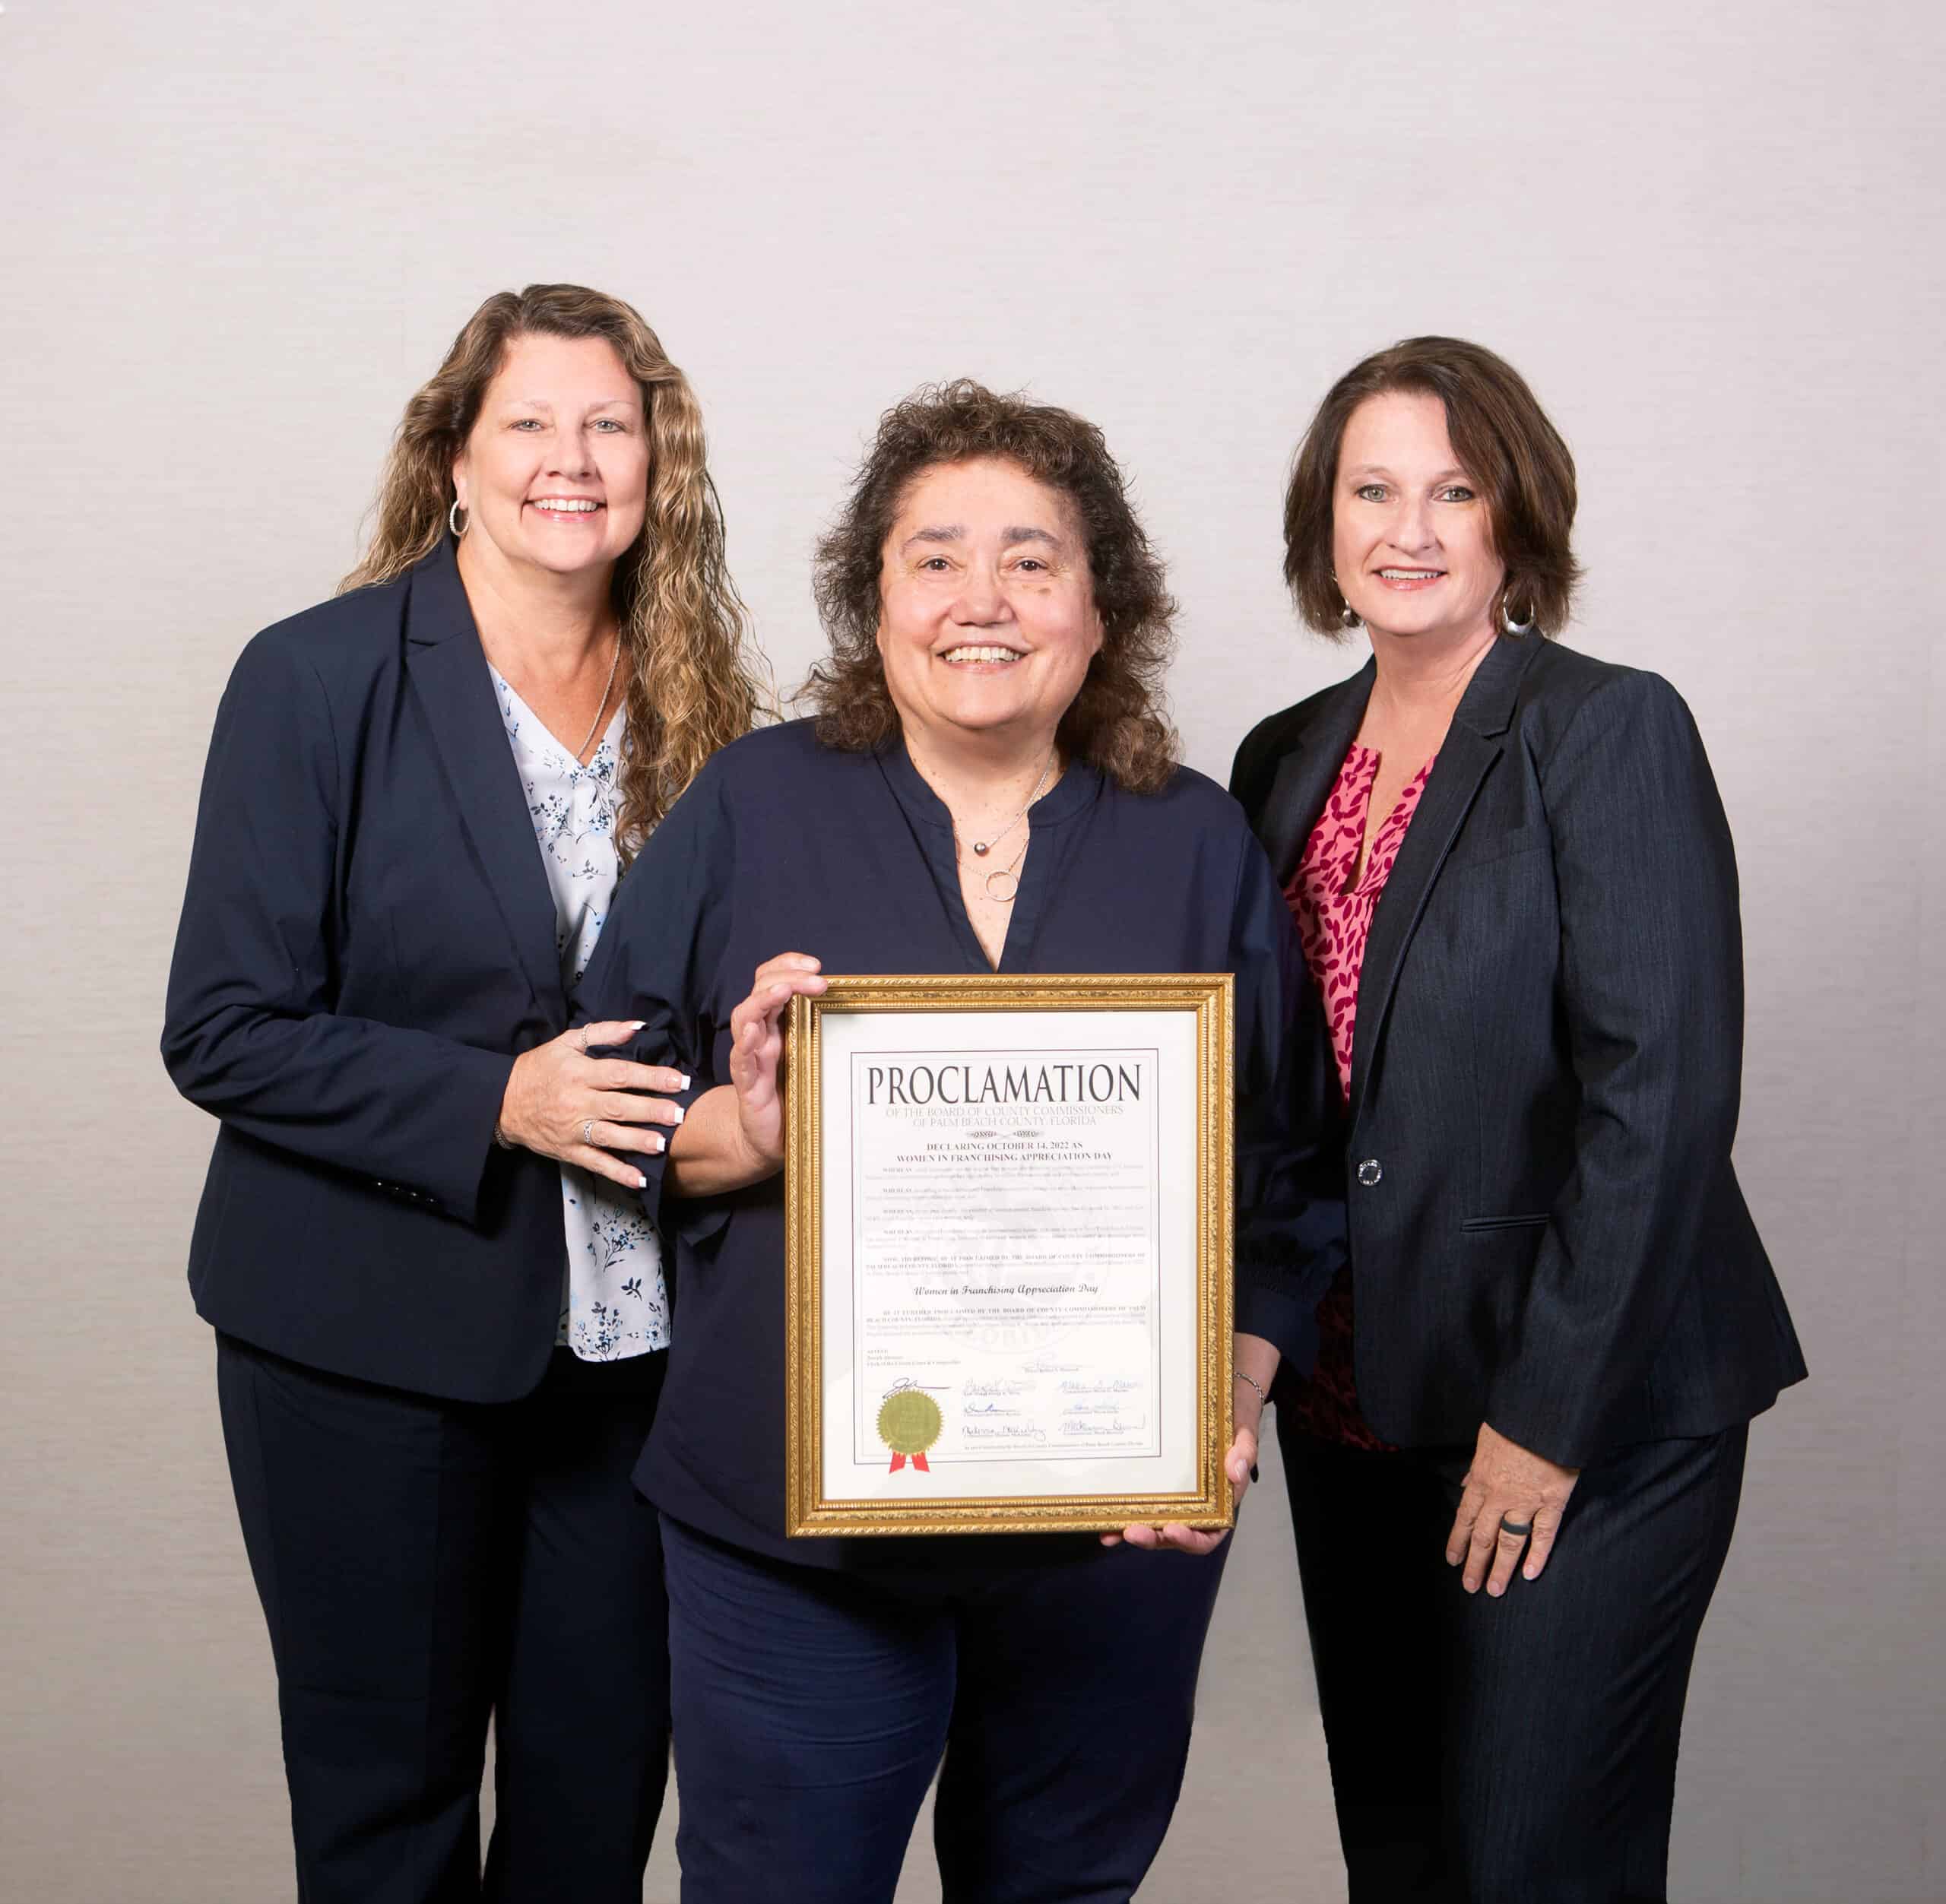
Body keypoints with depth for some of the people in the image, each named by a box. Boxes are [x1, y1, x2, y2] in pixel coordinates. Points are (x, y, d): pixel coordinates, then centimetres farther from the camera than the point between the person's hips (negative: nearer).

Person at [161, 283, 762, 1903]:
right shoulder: (318, 678, -8)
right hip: (377, 1343, -3)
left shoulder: (696, 701, 4)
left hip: (633, 1333, 4)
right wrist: (496, 1102, -21)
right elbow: (225, 1033, -11)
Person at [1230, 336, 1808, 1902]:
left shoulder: (1612, 730, -10)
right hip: (1354, 1406, 6)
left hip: (1585, 1417, -6)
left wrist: (1547, 1417, -18)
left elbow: (1662, 1094, -16)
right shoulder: (1291, 759, 9)